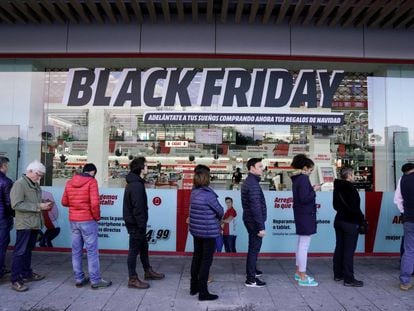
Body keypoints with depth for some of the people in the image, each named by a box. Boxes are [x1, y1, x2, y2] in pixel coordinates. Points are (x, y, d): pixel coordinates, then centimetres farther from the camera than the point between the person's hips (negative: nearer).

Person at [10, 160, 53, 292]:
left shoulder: (36, 185, 13)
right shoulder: (19, 184, -12)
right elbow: (16, 205, -21)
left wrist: (44, 205, 2)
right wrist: (38, 206, -21)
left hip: (34, 223, 8)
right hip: (24, 224, -8)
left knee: (28, 250, 17)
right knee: (20, 251, -2)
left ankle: (26, 273, 28)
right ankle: (15, 280, 4)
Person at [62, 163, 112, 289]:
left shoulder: (70, 182, 7)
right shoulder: (91, 181, -10)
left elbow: (64, 202, 11)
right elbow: (94, 203, -18)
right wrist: (97, 217, -5)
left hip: (73, 220, 6)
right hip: (87, 220, -6)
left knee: (76, 250, 12)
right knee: (92, 251, 1)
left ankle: (79, 278, 20)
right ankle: (95, 280, 6)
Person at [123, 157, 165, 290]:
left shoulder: (134, 182, 10)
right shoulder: (137, 185, -23)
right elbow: (138, 208, -25)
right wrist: (142, 226, -20)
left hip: (135, 222, 10)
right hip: (135, 224, -10)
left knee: (144, 247, 20)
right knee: (134, 250, 1)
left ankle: (148, 271, 35)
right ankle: (133, 279, 13)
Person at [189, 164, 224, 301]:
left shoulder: (194, 192, 2)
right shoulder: (208, 194, -21)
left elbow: (201, 210, 6)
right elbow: (220, 210, -9)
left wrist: (215, 220, 3)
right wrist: (218, 218, 12)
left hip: (196, 230, 8)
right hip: (208, 232, -8)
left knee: (196, 258, 18)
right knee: (206, 261, 3)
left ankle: (194, 287, 30)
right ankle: (203, 292, 11)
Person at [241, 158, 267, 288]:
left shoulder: (248, 181, 11)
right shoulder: (253, 184, -21)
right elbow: (256, 207, -25)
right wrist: (261, 227, -23)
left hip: (249, 219, 10)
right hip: (254, 221, -10)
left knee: (253, 246, 23)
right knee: (254, 248, -2)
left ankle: (252, 270, 39)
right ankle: (250, 279, 6)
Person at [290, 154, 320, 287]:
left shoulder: (297, 178, 11)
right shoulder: (303, 179, -18)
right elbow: (304, 199, -24)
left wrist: (311, 189, 6)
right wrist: (314, 190, -12)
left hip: (301, 214, 10)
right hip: (305, 215, -10)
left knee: (301, 244, 18)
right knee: (304, 245, -4)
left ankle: (298, 272, 28)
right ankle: (302, 277, 3)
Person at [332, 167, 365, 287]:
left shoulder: (337, 187, 8)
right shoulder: (350, 188, -18)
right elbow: (354, 208, -18)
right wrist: (361, 218, -5)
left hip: (338, 220, 8)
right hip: (350, 223, -8)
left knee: (339, 248, 14)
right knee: (349, 251, -3)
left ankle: (338, 274, 23)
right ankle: (349, 279, 2)